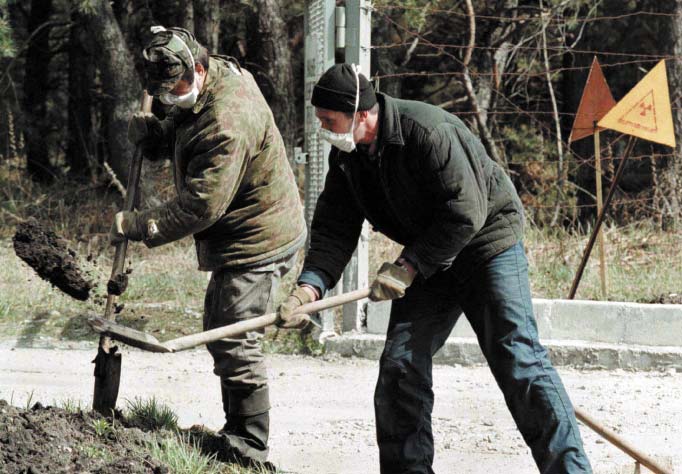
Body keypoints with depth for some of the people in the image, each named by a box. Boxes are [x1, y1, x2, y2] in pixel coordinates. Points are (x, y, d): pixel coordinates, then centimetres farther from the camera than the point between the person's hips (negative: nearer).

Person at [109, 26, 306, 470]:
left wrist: (135, 225, -21)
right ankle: (236, 433, 29)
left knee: (235, 345, -9)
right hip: (250, 235, 11)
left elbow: (199, 207, -28)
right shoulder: (202, 88, 2)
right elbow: (178, 130, 21)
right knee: (220, 333, 19)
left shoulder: (227, 123, -30)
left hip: (257, 242, -11)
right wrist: (151, 131, -3)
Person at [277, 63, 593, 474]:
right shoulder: (347, 155, -3)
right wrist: (311, 284, -20)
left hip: (488, 243, -8)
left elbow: (466, 212, -28)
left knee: (517, 359, -13)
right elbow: (334, 228, -3)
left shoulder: (428, 131, -27)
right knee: (401, 363, 0)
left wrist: (409, 266, -26)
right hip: (426, 261, 8)